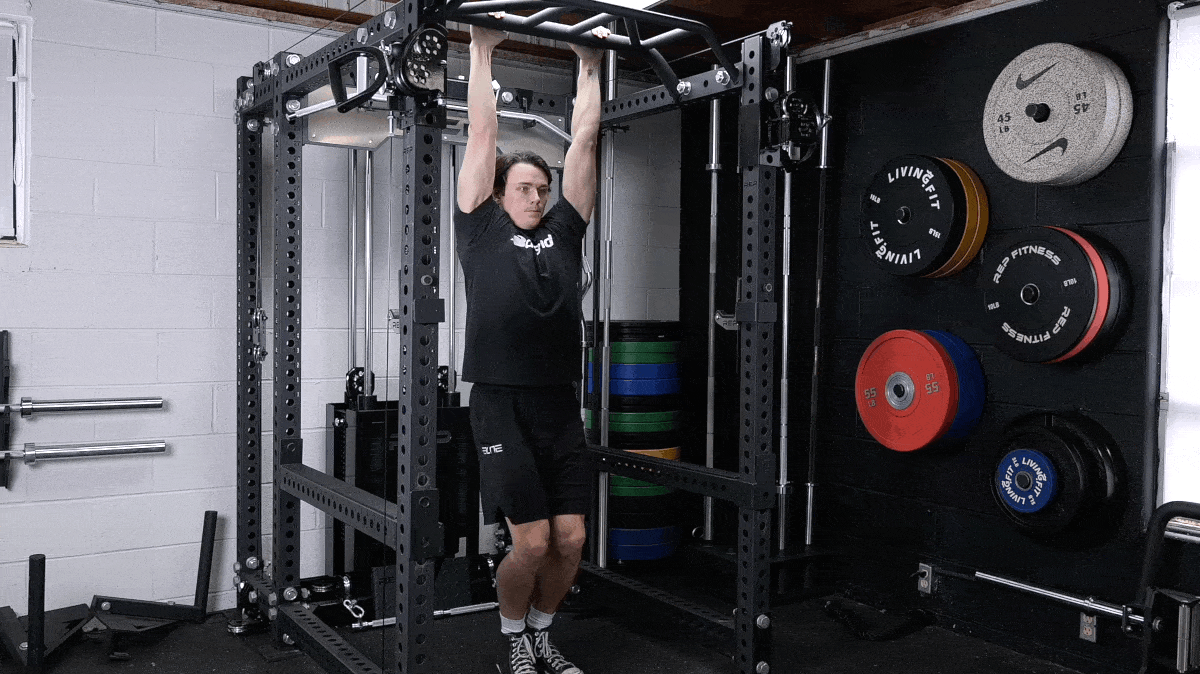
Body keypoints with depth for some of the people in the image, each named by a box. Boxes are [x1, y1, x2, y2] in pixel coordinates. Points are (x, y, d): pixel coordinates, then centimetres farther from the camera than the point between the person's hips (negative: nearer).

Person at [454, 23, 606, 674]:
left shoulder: (563, 231, 14)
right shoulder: (482, 230, 5)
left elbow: (583, 141, 15)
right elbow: (482, 135, 4)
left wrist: (589, 67, 19)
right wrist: (482, 51, 6)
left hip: (560, 405, 4)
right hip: (503, 404, -4)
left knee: (571, 540, 3)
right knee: (533, 542, -6)